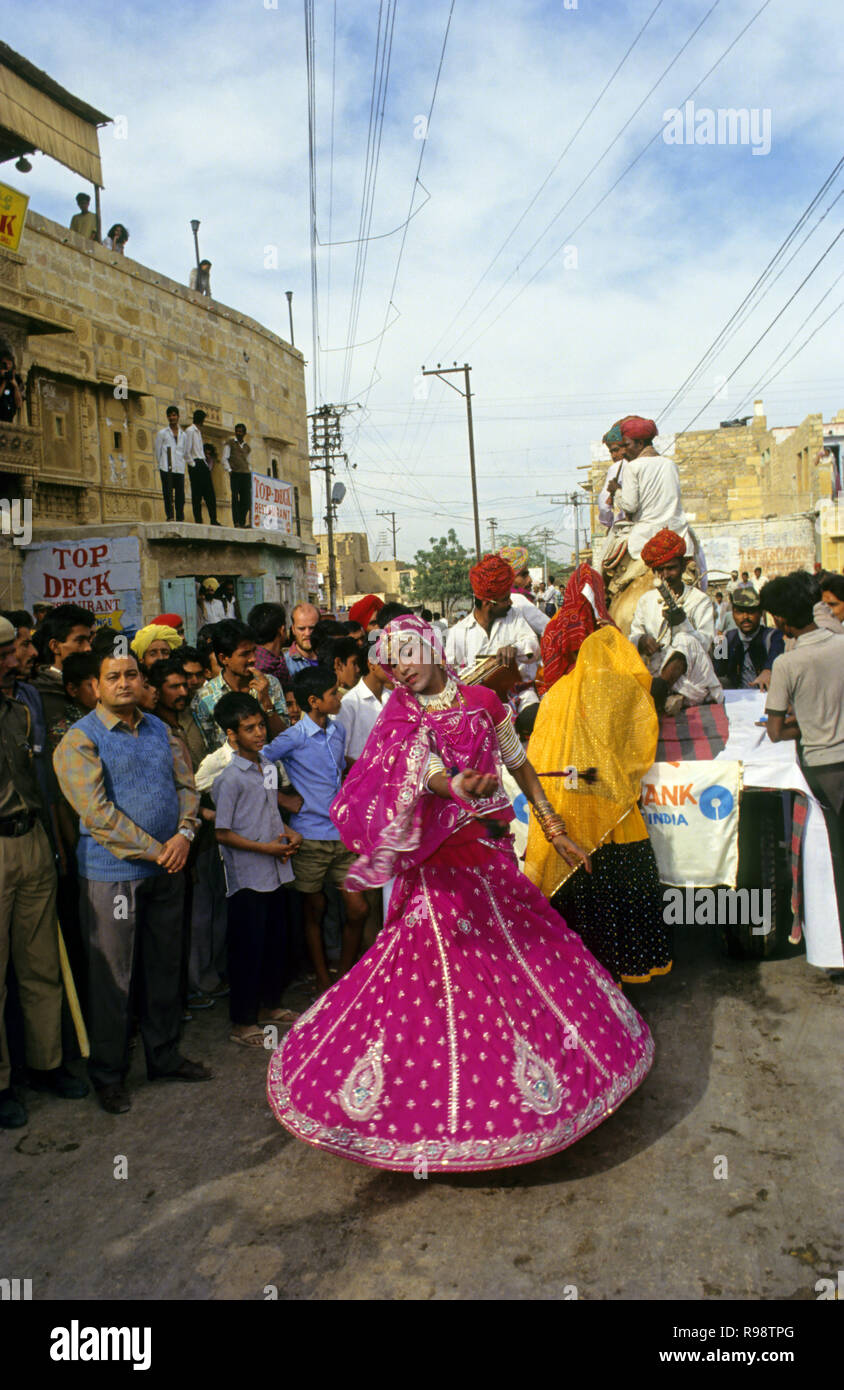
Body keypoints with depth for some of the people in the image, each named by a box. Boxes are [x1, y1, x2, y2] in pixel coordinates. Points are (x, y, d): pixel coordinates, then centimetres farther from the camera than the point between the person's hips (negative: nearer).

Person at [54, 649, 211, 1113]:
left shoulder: (159, 730, 9)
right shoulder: (80, 739, -9)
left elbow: (186, 785, 8)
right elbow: (96, 811, -16)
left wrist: (184, 834, -10)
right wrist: (154, 850, -15)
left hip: (167, 868, 6)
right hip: (112, 871, -5)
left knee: (164, 968, 16)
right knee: (112, 977, 4)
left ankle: (164, 1057, 32)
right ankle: (108, 1075, 21)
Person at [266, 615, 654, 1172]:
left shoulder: (483, 701, 3)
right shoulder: (402, 720, -3)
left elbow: (519, 764, 12)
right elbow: (423, 773, -22)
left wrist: (555, 828, 11)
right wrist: (456, 787, -44)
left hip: (490, 849, 3)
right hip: (440, 863, -2)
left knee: (521, 954, 6)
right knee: (439, 971, -2)